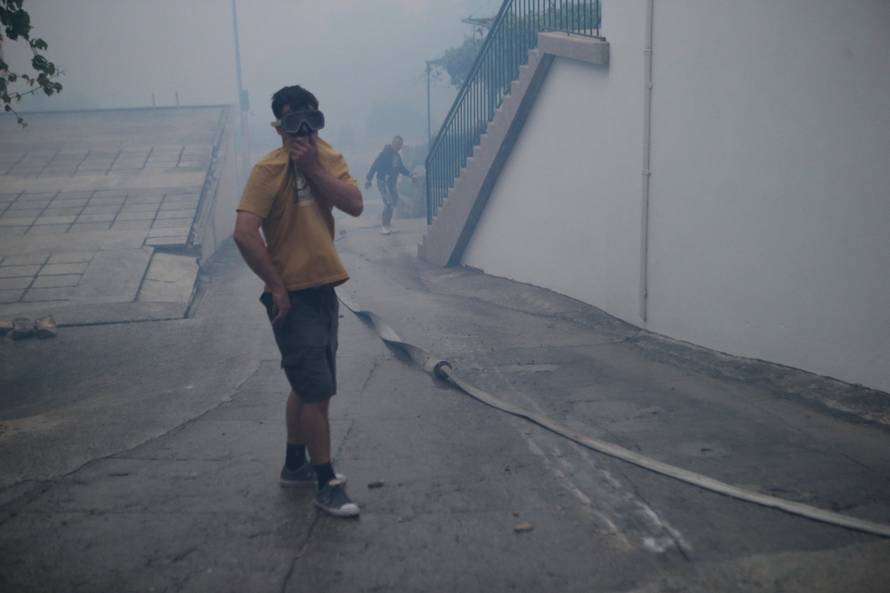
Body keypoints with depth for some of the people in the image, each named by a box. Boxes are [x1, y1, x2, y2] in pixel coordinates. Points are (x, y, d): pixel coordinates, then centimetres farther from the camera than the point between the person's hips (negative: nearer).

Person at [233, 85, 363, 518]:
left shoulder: (329, 158, 6)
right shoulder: (269, 170, -15)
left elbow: (354, 205, -9)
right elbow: (244, 233, -24)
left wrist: (313, 169, -17)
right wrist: (277, 288, -20)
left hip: (324, 291, 8)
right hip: (293, 298, -7)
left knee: (307, 386, 19)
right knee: (318, 391, -5)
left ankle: (296, 466, 35)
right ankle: (326, 485, 7)